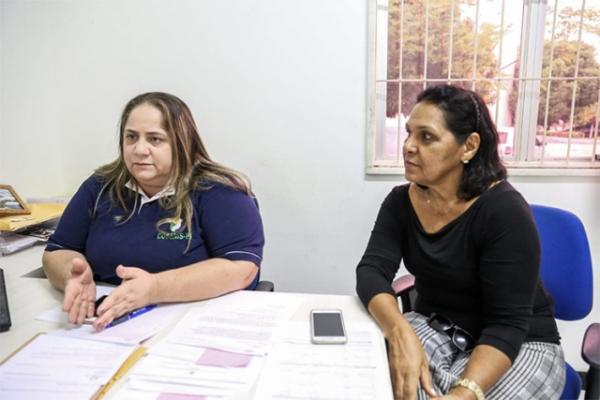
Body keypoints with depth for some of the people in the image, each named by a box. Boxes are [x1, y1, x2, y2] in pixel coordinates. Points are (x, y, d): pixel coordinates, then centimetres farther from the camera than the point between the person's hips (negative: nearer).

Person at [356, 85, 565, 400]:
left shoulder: (504, 210, -21)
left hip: (519, 344, -3)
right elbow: (372, 271, -16)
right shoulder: (401, 201, -5)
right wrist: (400, 333, -35)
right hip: (435, 329, 3)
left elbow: (507, 325, -23)